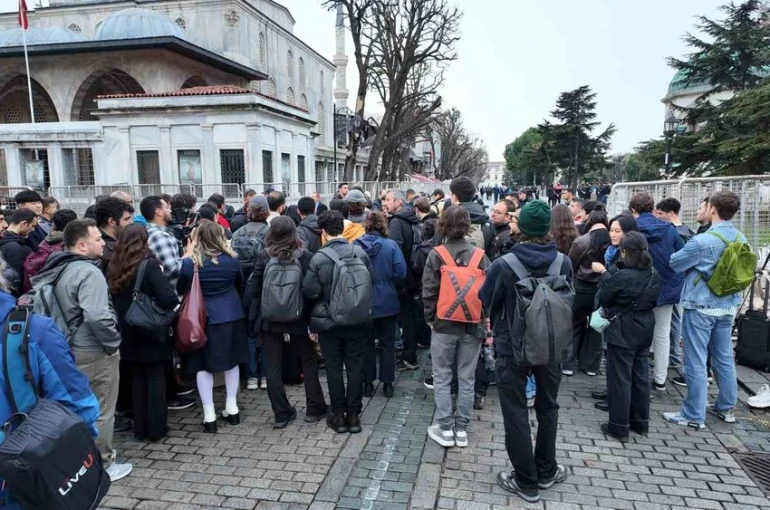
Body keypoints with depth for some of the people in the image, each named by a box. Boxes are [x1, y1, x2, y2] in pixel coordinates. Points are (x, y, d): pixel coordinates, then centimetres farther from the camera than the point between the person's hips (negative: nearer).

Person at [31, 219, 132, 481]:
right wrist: (113, 342, -18)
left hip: (71, 348, 9)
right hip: (94, 351, -9)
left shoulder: (59, 268, 7)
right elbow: (96, 316, -34)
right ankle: (102, 465, 17)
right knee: (100, 410, 5)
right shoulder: (88, 272, -23)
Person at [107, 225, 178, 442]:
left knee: (137, 380, 14)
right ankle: (156, 429, 13)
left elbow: (114, 301, 9)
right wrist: (174, 296, -3)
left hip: (129, 334, 5)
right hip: (152, 332, -5)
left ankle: (140, 428, 22)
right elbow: (168, 300, -21)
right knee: (155, 379, 7)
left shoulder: (114, 267, 2)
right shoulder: (149, 265, -16)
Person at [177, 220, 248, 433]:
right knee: (231, 360, 16)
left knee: (204, 364, 8)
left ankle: (209, 416, 10)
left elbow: (179, 289, -2)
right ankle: (232, 408, 24)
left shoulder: (190, 263, -15)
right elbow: (241, 284, 10)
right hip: (231, 315, 3)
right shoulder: (231, 259, -5)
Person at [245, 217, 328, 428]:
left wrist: (251, 315, 6)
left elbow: (253, 289, -5)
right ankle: (314, 409, 19)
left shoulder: (264, 257, -7)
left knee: (273, 367, 9)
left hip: (269, 320, 0)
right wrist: (313, 319, -2)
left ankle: (282, 413, 14)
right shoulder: (305, 256, -8)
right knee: (308, 361, 15)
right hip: (297, 320, 0)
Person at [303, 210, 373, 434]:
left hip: (328, 321, -2)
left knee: (334, 368, 10)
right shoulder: (360, 253, -8)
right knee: (355, 366, 11)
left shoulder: (319, 258, -16)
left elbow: (310, 291, -13)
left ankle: (338, 415, 18)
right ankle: (353, 414, 19)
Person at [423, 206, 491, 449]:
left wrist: (430, 318, 5)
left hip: (444, 324, -2)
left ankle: (445, 428, 14)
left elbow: (428, 292, -9)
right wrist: (484, 320, 9)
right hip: (473, 325, 2)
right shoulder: (480, 255, -3)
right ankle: (461, 428, 19)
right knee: (466, 378, 11)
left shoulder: (436, 255, -9)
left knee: (442, 378, 10)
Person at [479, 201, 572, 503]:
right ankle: (546, 471, 35)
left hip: (512, 346, -3)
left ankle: (526, 482, 19)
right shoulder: (564, 263, -12)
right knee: (547, 408, 21)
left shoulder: (503, 265, -21)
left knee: (516, 414, 9)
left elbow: (487, 301, -5)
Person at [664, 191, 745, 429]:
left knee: (696, 361, 0)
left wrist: (694, 266, 12)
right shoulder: (741, 240, 2)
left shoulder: (703, 241, -22)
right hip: (728, 306, 7)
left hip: (701, 306, -7)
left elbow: (675, 263, -9)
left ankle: (694, 415, 8)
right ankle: (726, 407, 31)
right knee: (724, 358, 18)